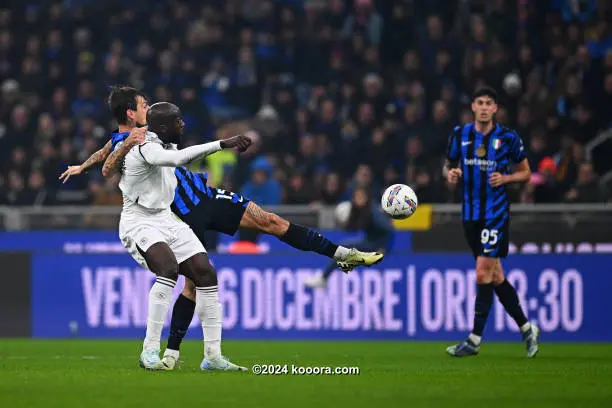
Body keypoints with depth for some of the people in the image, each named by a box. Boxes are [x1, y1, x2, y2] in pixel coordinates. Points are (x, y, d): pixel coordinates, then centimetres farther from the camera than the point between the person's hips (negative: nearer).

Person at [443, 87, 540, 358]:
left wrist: (505, 178, -13)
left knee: (483, 273, -11)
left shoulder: (508, 138, -4)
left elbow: (525, 172, 5)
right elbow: (449, 165, 17)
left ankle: (474, 340, -7)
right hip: (470, 213, 5)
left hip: (496, 213, -5)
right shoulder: (460, 135, 5)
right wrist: (450, 174, -6)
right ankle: (527, 329, 22)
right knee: (495, 276, 9)